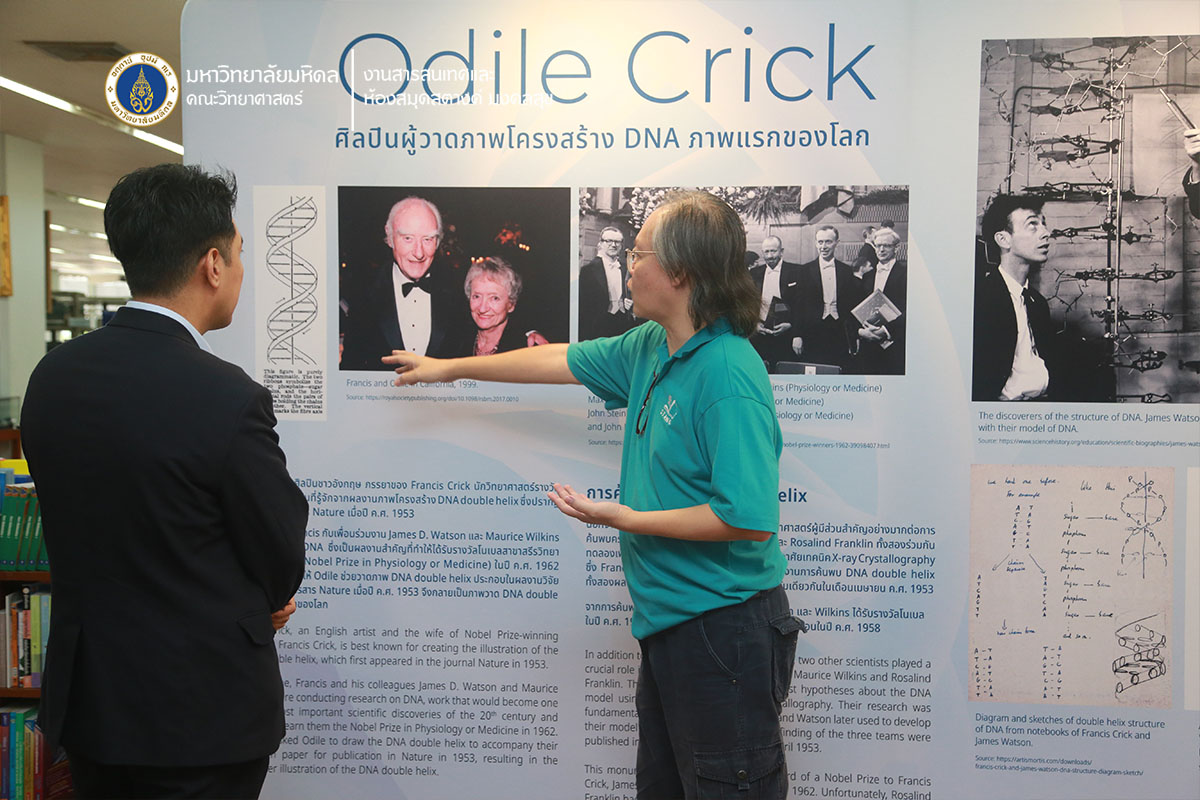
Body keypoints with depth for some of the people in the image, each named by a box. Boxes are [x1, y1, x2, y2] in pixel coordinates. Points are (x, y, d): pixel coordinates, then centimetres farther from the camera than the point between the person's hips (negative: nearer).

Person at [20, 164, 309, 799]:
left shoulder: (49, 377, -4)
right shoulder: (228, 399, -25)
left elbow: (87, 535, 6)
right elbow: (284, 564, -12)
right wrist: (256, 603, 13)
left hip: (85, 700, 6)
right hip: (203, 714, -6)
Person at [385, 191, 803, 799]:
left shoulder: (728, 374, -23)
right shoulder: (650, 348, 6)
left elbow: (750, 519, -28)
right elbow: (562, 360, 19)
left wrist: (628, 519, -19)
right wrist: (448, 368, 27)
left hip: (723, 626, -9)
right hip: (667, 615, 9)